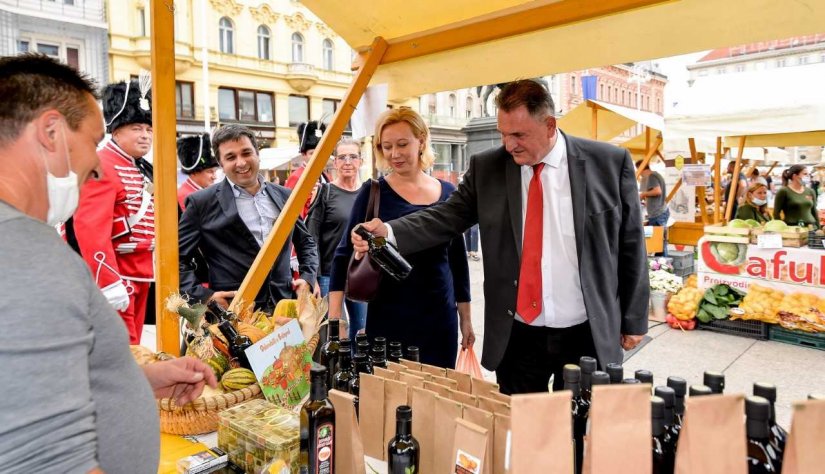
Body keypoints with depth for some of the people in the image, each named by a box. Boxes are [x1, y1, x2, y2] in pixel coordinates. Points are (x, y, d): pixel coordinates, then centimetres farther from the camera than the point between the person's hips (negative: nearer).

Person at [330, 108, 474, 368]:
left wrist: (466, 318, 13)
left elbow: (458, 258, 11)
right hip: (388, 319, -3)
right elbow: (344, 256, -4)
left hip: (441, 318, 3)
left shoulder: (448, 193, 4)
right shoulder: (373, 193, -5)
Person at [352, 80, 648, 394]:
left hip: (589, 334, 0)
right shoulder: (486, 167, 0)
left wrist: (634, 320, 4)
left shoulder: (610, 163, -3)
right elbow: (446, 218, -3)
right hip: (517, 335, 1)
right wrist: (388, 232, -19)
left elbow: (630, 246, 1)